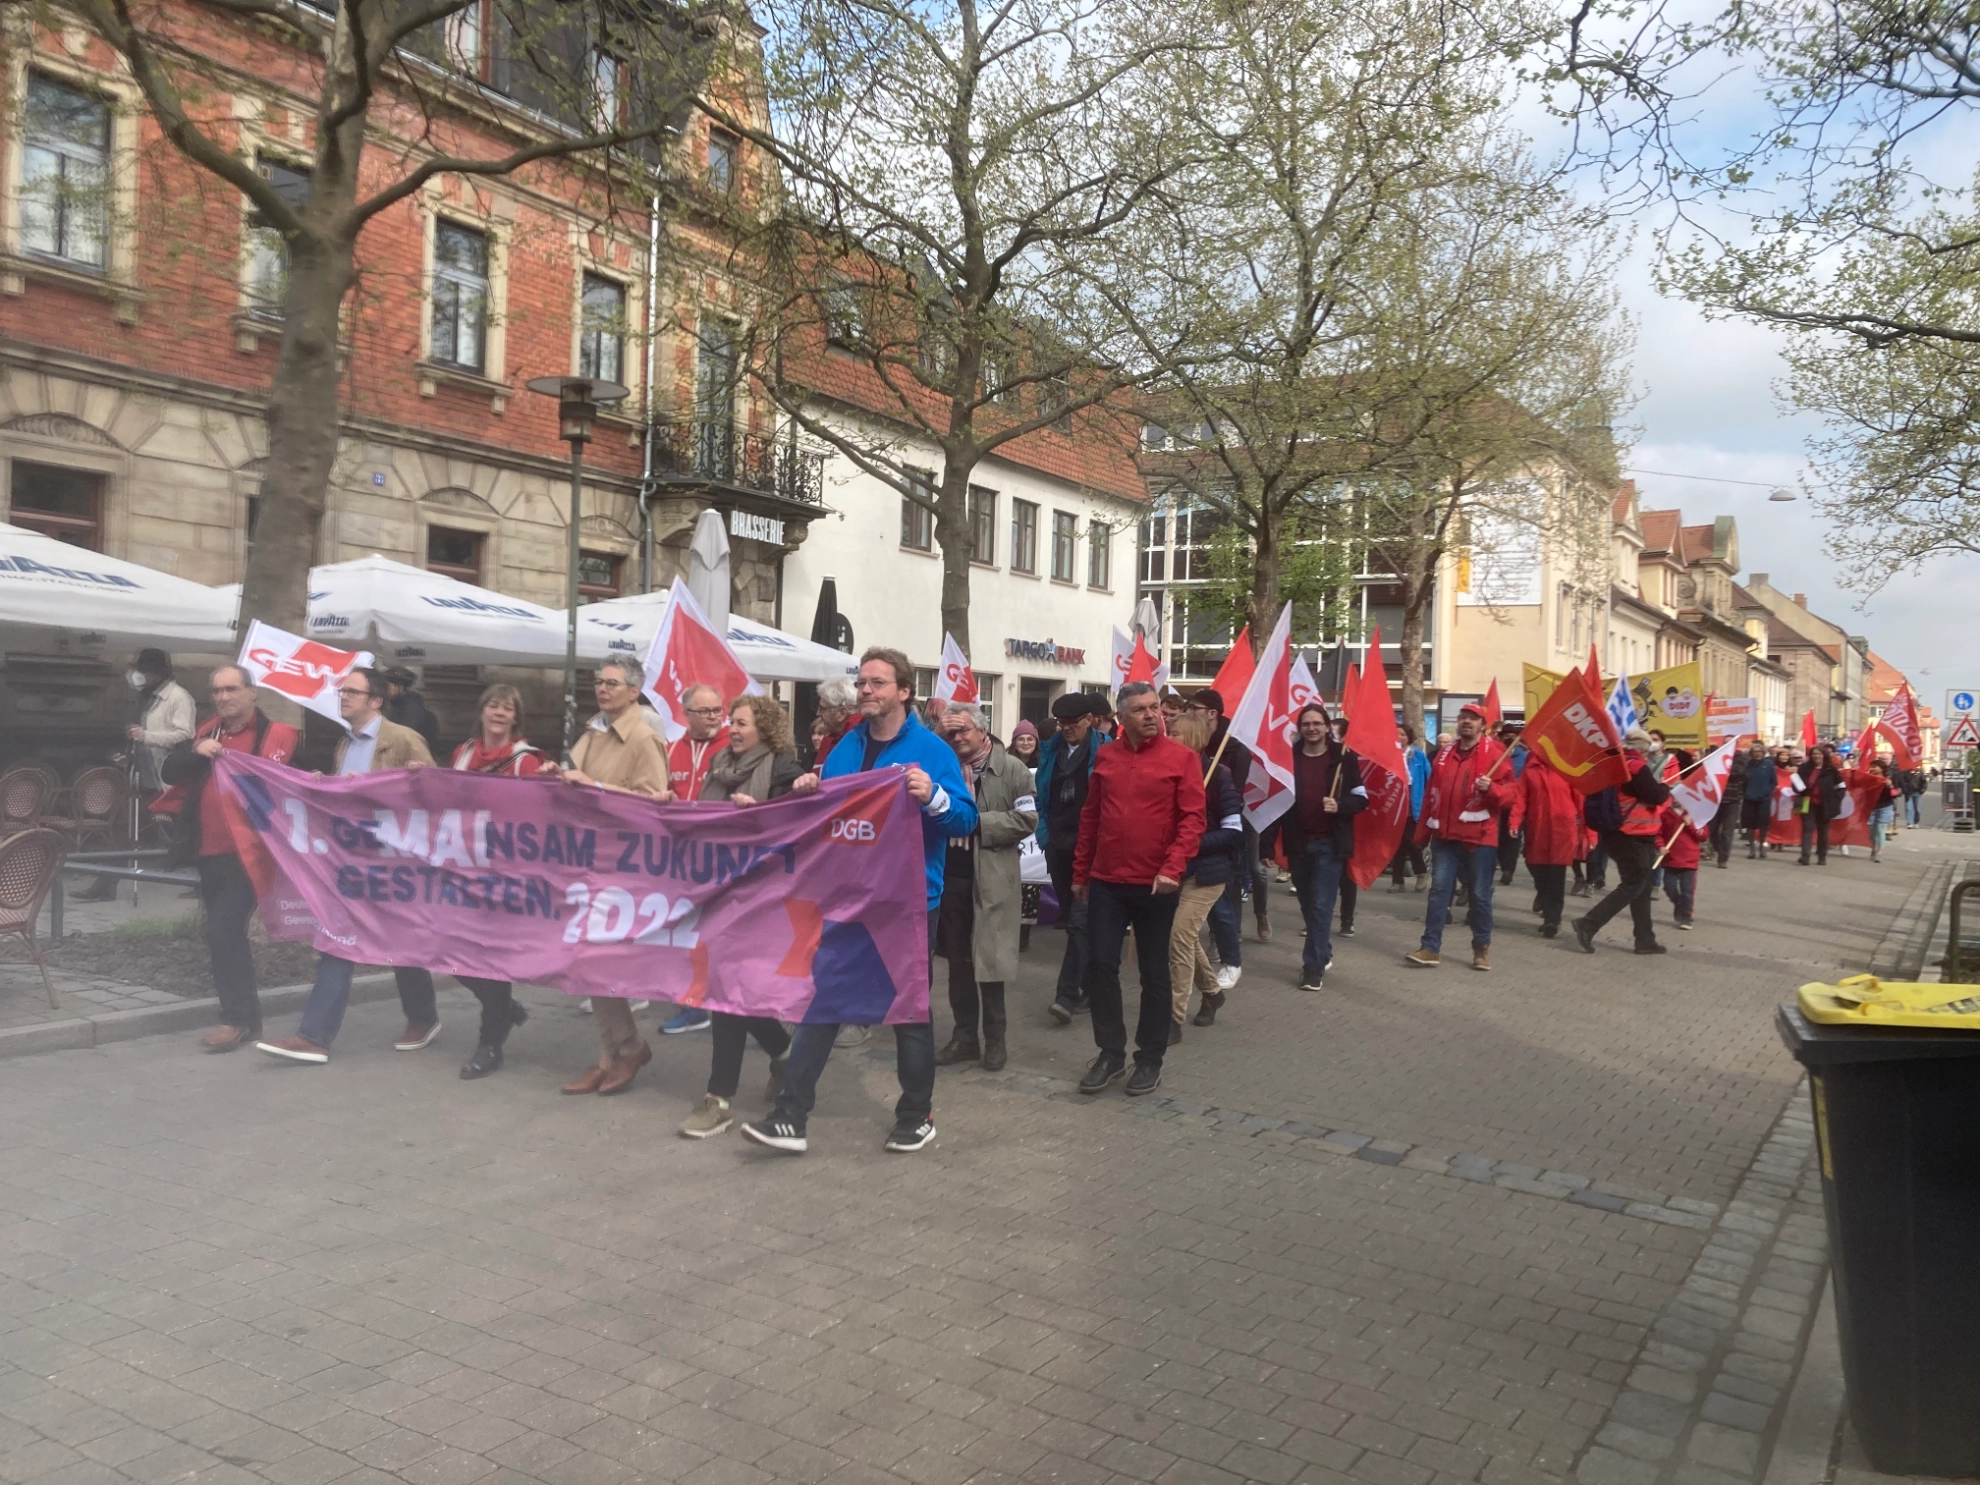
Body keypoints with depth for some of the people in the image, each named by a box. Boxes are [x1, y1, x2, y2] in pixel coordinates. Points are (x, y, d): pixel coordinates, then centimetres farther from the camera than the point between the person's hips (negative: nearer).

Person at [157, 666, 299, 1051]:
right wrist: (195, 751, -9)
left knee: (223, 930, -13)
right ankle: (247, 1016, 24)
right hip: (208, 853, 8)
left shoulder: (274, 734, -7)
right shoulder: (206, 732, 13)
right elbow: (168, 772, 8)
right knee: (227, 933, 13)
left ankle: (237, 1019, -3)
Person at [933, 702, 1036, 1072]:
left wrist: (978, 822, -15)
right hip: (949, 876, 5)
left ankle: (994, 1039, 15)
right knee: (958, 961, 12)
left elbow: (1026, 819, -12)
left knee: (989, 961, 2)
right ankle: (965, 1035, 21)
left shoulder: (1012, 770, -4)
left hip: (991, 880, -5)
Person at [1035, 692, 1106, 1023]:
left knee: (1080, 919, -10)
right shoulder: (1051, 750, 10)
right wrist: (1045, 834, 10)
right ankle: (1087, 987, 25)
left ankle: (1068, 994, -13)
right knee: (1070, 918, 13)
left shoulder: (1103, 752, -8)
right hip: (1059, 845, 6)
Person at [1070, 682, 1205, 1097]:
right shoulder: (1105, 756, 6)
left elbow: (1192, 819, -10)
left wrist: (1172, 868, -21)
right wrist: (1080, 872, 12)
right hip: (1106, 882, 3)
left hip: (1155, 885, -3)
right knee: (1100, 964, 2)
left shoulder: (1181, 758, -5)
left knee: (1154, 972, 7)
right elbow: (1090, 816, 11)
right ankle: (1111, 1052, 17)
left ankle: (1150, 1058, 20)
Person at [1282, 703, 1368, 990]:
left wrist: (1339, 806, -21)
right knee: (1307, 906, 14)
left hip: (1330, 844, -3)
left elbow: (1361, 798, 1)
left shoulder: (1343, 758, -2)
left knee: (1321, 906, -6)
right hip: (1298, 843, 3)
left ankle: (1313, 965, 0)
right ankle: (1323, 953, 32)